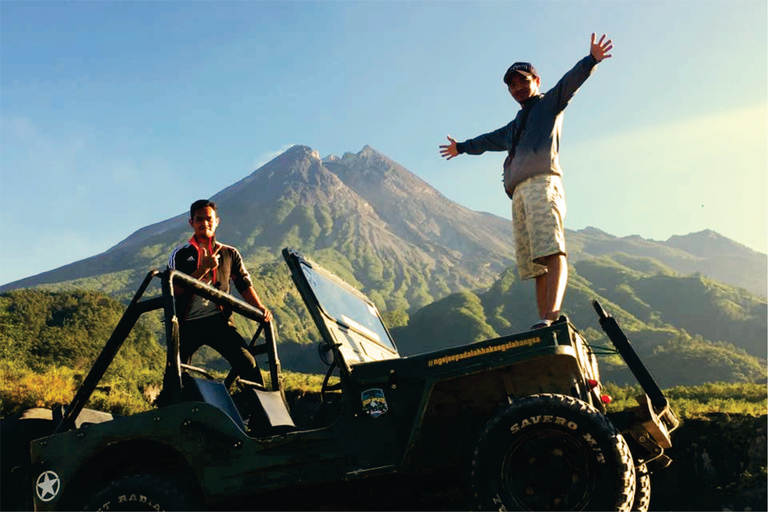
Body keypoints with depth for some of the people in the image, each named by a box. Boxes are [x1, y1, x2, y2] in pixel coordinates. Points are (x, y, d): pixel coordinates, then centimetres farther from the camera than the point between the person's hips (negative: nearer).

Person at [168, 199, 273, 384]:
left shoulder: (230, 254, 15)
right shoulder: (180, 254, 11)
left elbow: (244, 284, 10)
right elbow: (175, 290, -1)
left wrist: (260, 308, -7)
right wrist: (204, 268, -10)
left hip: (218, 321, 0)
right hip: (188, 324, 1)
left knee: (247, 362, -17)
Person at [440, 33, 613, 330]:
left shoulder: (550, 103, 19)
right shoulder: (515, 126, 37)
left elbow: (571, 81, -1)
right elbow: (489, 140, 53)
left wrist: (591, 60, -19)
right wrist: (462, 148, 67)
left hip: (542, 182, -7)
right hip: (519, 193, 7)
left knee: (552, 252, -24)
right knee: (536, 267, -7)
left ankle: (551, 316, -40)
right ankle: (544, 323, -14)